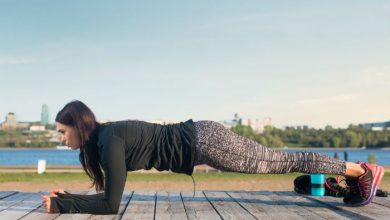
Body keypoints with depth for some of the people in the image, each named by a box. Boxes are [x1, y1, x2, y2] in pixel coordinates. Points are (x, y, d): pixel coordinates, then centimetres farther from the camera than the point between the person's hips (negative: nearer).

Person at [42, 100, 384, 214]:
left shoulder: (110, 140, -21)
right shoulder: (103, 137, 6)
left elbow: (111, 203, -23)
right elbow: (107, 190, 16)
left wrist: (60, 205, -15)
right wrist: (69, 196, 7)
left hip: (204, 142, -8)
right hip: (198, 140, 8)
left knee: (282, 162, 1)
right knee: (276, 163, 16)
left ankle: (362, 171, 15)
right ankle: (351, 175, 29)